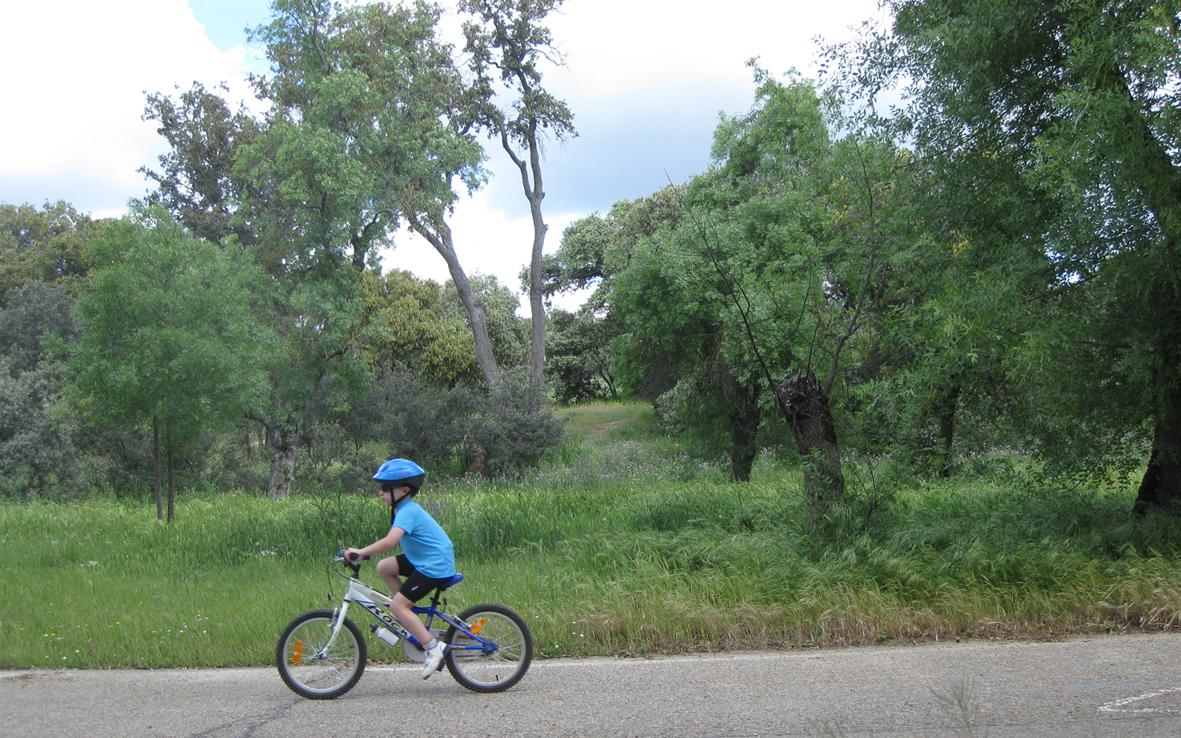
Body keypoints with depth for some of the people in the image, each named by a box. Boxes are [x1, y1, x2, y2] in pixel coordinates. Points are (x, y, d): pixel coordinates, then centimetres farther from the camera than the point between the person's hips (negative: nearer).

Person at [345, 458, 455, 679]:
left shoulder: (408, 512, -21)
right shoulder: (407, 508, 10)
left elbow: (390, 541, -37)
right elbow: (393, 540, 17)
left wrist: (361, 552, -33)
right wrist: (364, 551, 11)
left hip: (435, 566, -10)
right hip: (424, 559, 10)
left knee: (397, 605, -10)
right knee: (383, 567, 10)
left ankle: (433, 647, -7)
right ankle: (411, 619, 17)